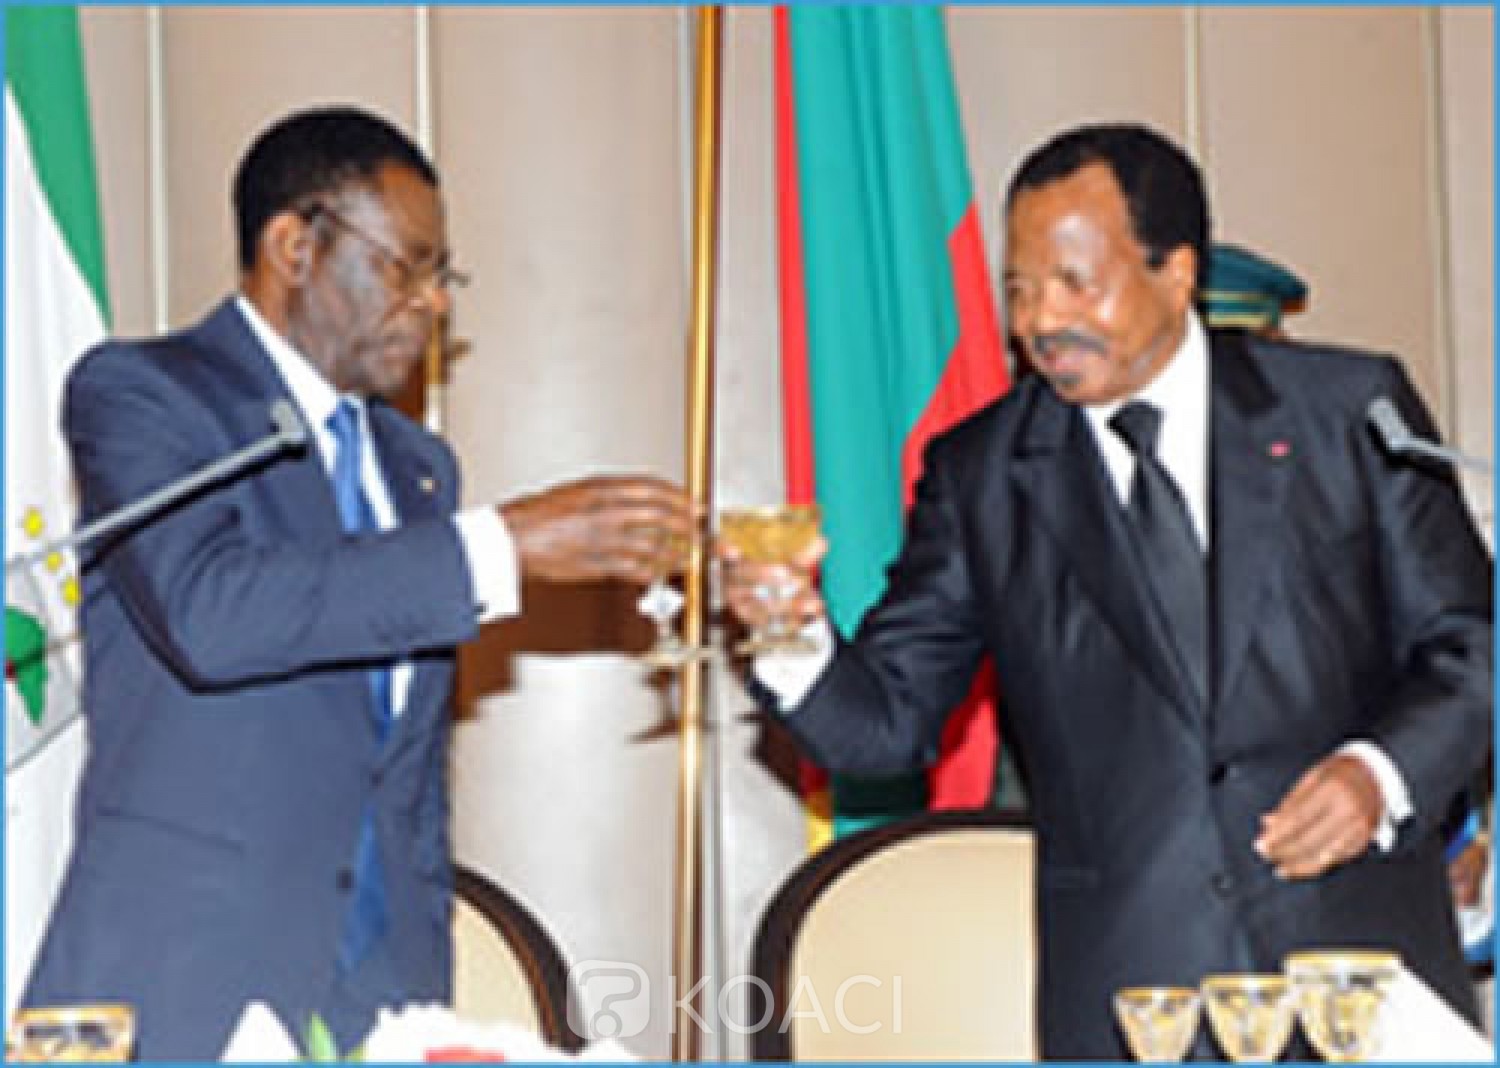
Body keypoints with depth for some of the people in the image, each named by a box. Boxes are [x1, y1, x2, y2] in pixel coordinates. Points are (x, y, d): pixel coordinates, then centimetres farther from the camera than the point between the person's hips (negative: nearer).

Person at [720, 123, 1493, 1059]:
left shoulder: (1347, 406, 5)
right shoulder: (980, 475, 7)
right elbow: (890, 721, 5)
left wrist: (1382, 772, -11)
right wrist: (798, 638, -16)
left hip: (1364, 958, 0)